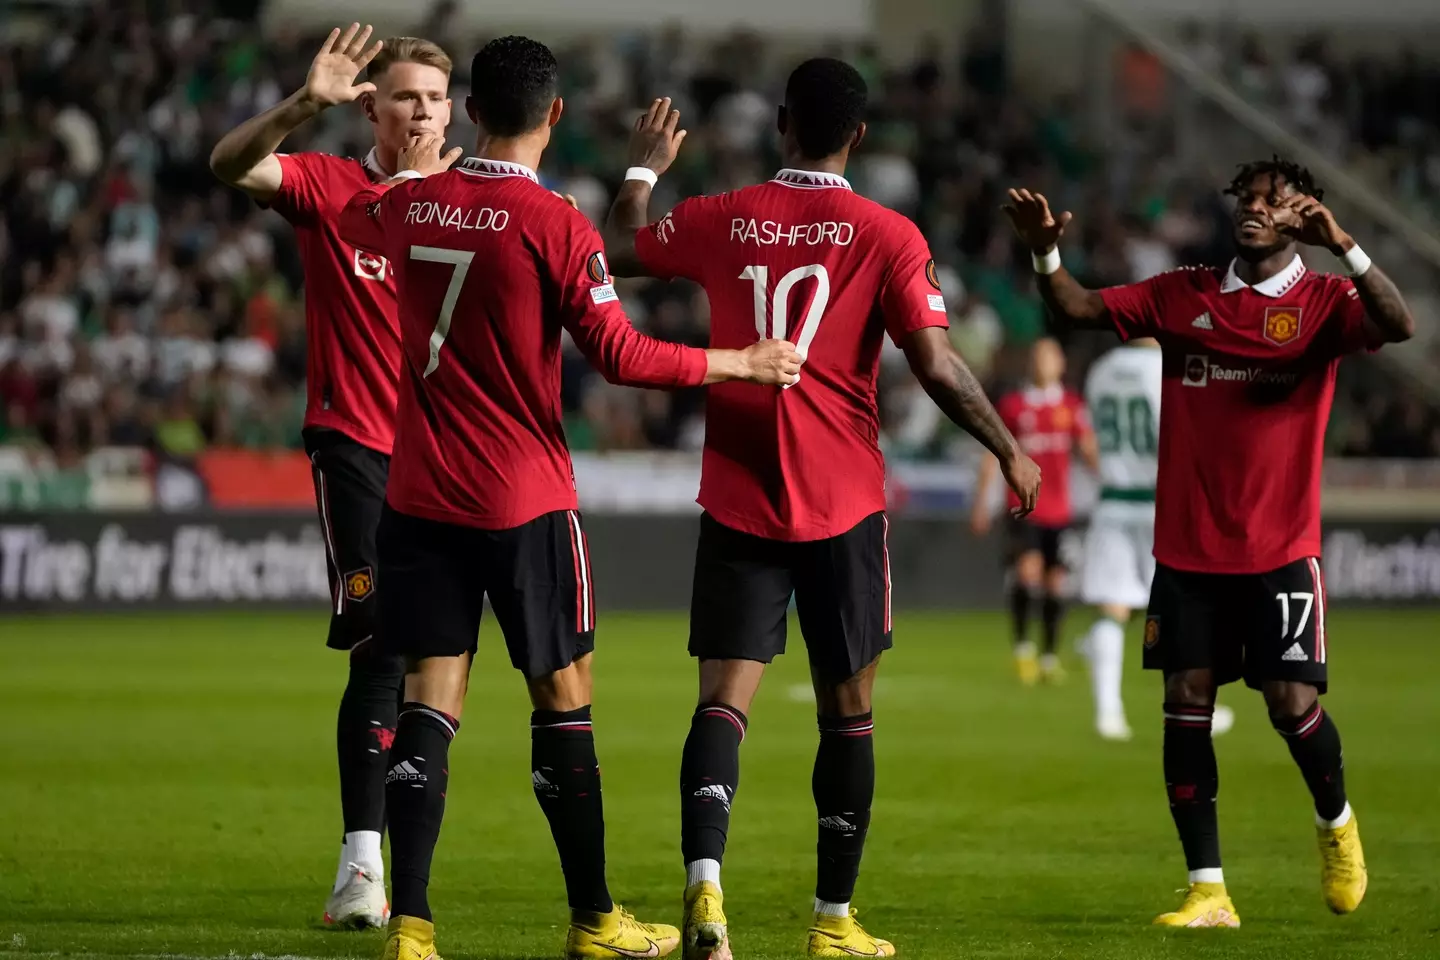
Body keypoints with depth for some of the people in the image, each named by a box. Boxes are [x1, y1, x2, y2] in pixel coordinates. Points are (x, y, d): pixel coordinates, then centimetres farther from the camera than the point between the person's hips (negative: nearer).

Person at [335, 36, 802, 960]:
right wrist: (744, 364, -2)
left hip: (420, 497, 4)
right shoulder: (556, 225, -13)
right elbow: (621, 356, -12)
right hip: (527, 502, -4)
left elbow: (359, 214, 27)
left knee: (431, 700, 3)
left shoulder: (413, 206, 2)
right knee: (563, 699, 7)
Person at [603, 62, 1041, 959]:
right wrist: (1010, 450, 3)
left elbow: (621, 249, 18)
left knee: (725, 700, -3)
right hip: (844, 504, -1)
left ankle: (705, 882, -27)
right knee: (848, 710, 12)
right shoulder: (887, 236, -6)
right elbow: (937, 365, -11)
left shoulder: (723, 220, 2)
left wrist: (646, 166, 35)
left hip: (737, 504, 1)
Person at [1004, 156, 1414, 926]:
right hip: (1187, 547, 3)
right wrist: (1044, 251, -14)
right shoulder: (1182, 297, 7)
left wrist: (1342, 247, -33)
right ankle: (1207, 890, 1)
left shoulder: (1321, 302, -2)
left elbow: (1398, 327, -21)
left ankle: (1335, 822, 25)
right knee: (1185, 703, -3)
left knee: (1292, 704, -7)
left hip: (1280, 549, -3)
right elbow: (1079, 309, 5)